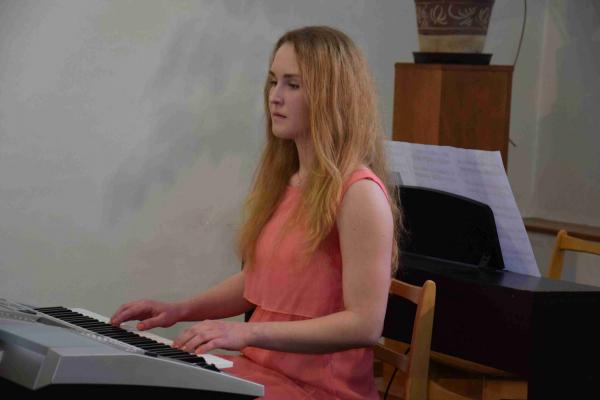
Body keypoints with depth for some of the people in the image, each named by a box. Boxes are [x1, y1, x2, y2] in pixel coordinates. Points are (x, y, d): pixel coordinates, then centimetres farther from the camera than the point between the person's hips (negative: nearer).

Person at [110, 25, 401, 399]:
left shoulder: (359, 192, -14)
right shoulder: (283, 179, 10)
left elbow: (365, 325, -19)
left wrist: (249, 332, -24)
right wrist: (181, 309, 6)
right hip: (258, 369, 7)